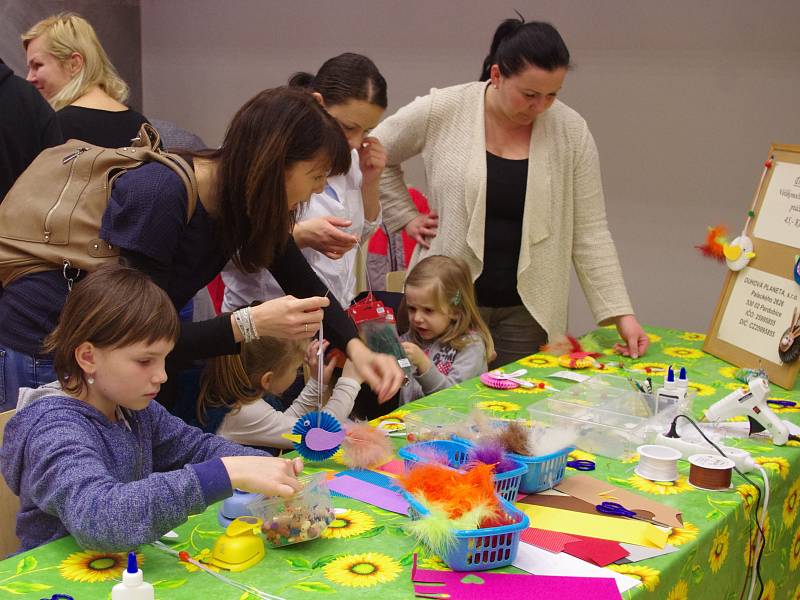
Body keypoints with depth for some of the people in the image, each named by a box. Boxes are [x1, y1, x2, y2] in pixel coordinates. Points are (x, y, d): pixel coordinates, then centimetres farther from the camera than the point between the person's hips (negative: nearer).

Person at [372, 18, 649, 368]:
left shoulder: (571, 132, -5)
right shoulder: (441, 111, -8)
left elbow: (589, 233, -2)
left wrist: (621, 313, -7)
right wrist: (407, 219, 1)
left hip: (527, 311, 1)